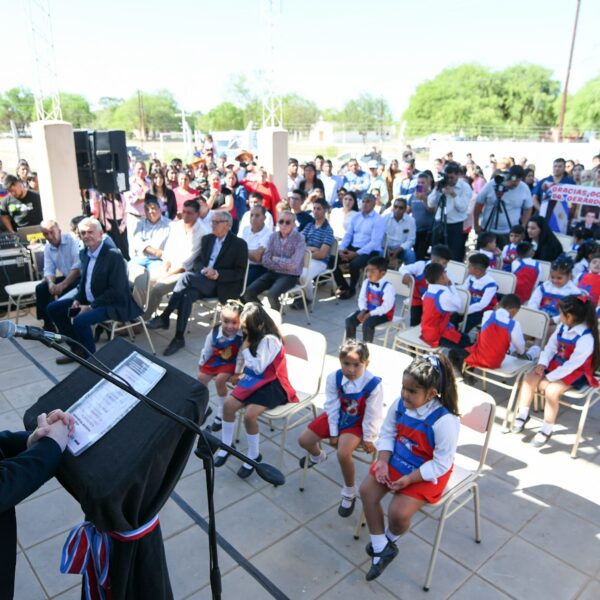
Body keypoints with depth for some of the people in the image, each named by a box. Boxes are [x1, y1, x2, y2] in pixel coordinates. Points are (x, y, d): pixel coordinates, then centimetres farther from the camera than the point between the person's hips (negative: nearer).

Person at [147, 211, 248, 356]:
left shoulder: (239, 244, -3)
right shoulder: (207, 239, 15)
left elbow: (240, 272, -7)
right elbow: (197, 260, 18)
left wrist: (217, 274, -21)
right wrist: (203, 270, -7)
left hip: (223, 286, -5)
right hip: (203, 282, 5)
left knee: (187, 276, -30)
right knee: (187, 295, -32)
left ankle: (164, 317, -26)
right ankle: (179, 338, -32)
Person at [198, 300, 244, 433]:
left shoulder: (243, 335, -34)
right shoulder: (215, 331, -21)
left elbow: (241, 356, -24)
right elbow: (207, 349, -4)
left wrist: (237, 373, -17)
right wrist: (201, 364, 7)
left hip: (231, 362, -5)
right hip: (216, 359, 6)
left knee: (220, 380, -21)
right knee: (201, 378, 6)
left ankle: (220, 414, 1)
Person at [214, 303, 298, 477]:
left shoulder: (269, 340, -23)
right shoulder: (254, 335, 4)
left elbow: (258, 368, -22)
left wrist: (245, 350, -15)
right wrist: (242, 372, -1)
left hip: (272, 384, -8)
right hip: (254, 379, 8)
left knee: (249, 415, -24)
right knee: (228, 404, -7)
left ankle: (254, 456, 1)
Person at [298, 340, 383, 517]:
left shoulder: (373, 385, -29)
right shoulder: (334, 378, -20)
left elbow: (372, 416, -18)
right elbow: (332, 407, -10)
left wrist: (368, 439, -9)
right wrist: (333, 433, -5)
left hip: (357, 422, -5)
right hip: (337, 416, 5)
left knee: (343, 454, -29)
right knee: (304, 440, 4)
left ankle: (349, 493, 1)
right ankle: (318, 456, 44)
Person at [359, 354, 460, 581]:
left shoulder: (444, 421, -32)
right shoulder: (400, 404, -14)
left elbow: (441, 464, -24)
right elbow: (387, 433, 0)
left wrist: (409, 479, -24)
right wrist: (383, 461, -14)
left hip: (428, 472, -6)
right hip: (397, 460, 6)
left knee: (398, 512, -18)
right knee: (367, 490, -6)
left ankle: (389, 539, 23)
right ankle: (381, 548, 13)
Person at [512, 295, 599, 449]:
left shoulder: (586, 338, -25)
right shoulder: (562, 327, -2)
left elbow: (572, 365, -25)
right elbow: (551, 346, 4)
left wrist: (548, 378, -23)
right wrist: (542, 364, -13)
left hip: (574, 373, -7)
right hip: (556, 364, 7)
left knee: (551, 390, -28)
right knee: (529, 378, -11)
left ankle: (547, 429, -9)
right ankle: (523, 414, 5)